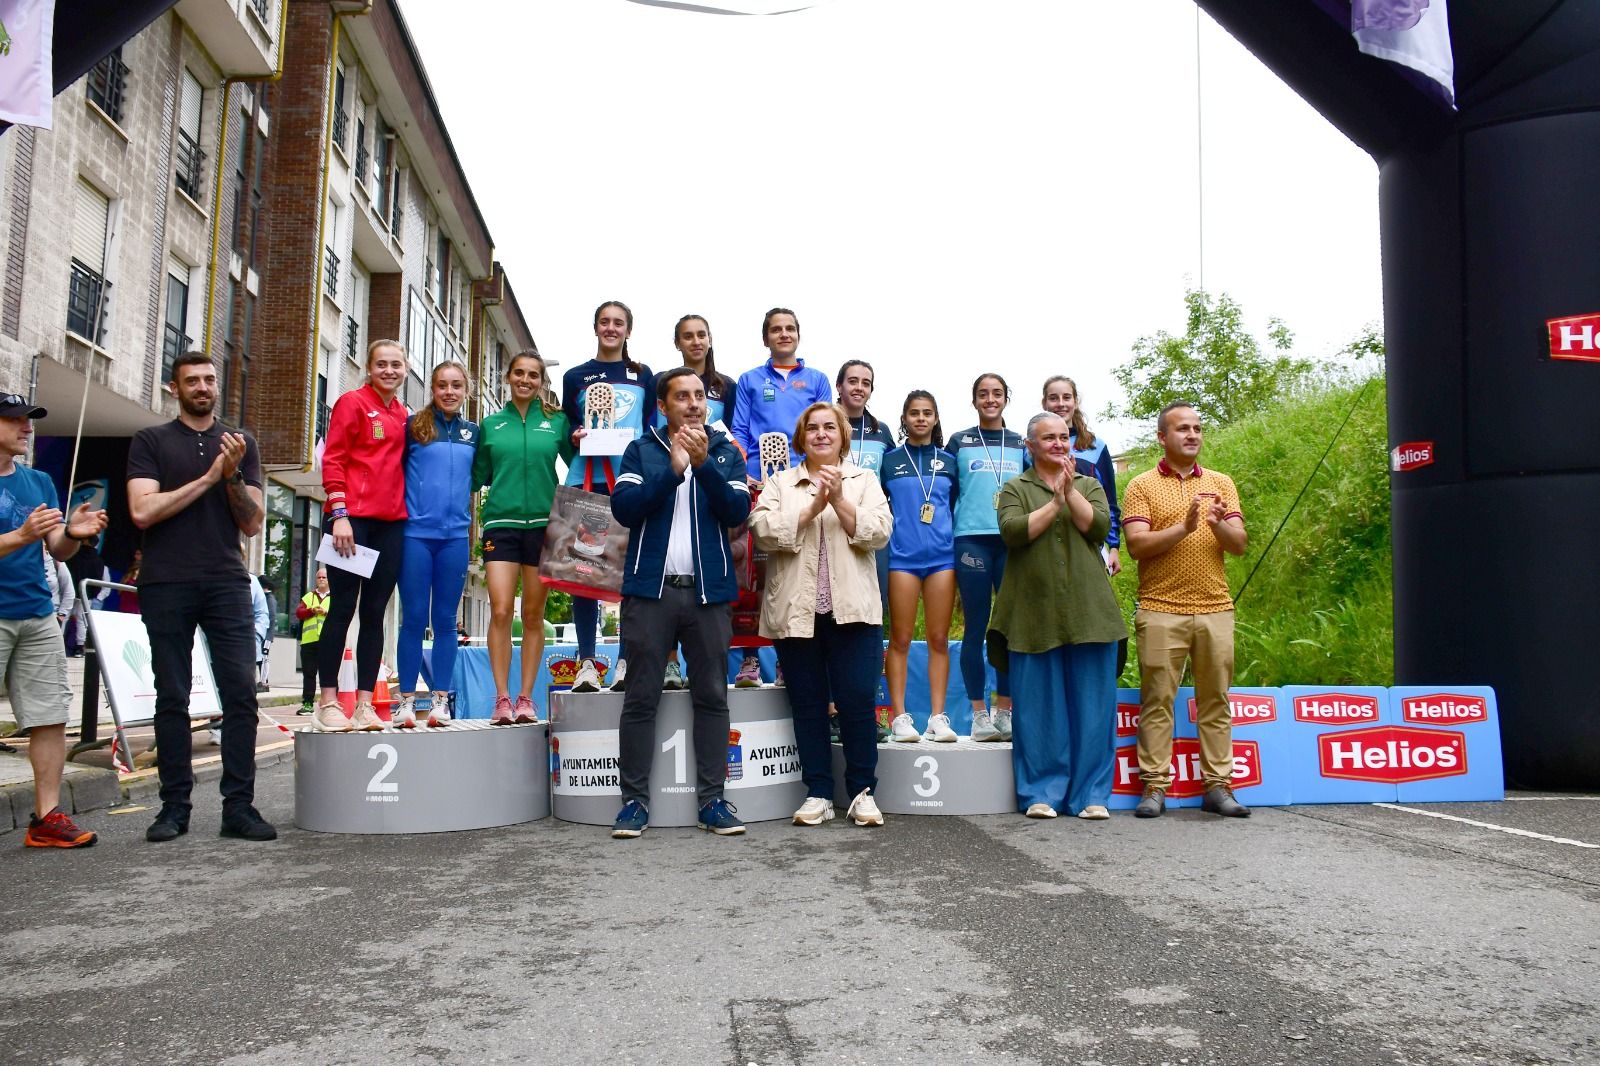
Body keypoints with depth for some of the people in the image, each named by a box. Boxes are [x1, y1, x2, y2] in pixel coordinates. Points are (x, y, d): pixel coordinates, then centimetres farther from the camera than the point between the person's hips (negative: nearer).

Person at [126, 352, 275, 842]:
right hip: (167, 585, -1)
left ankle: (239, 806, -4)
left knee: (240, 692, -7)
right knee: (172, 698, 3)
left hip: (226, 582, 1)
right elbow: (143, 511, -5)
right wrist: (209, 477, -6)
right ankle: (175, 806, 9)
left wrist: (233, 475, -6)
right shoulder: (151, 441, 9)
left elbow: (253, 524, 9)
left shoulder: (241, 444, 14)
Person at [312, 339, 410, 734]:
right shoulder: (352, 402, 1)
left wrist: (402, 508, 6)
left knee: (374, 612, 5)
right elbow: (332, 460, -6)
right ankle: (327, 702, 2)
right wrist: (339, 514, -14)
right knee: (343, 608, -4)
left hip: (391, 523, 5)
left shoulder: (402, 415, 16)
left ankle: (364, 704, 8)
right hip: (352, 518, -5)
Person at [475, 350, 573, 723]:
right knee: (500, 611, -10)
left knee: (534, 615, 4)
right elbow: (479, 476, 15)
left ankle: (526, 698, 10)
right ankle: (502, 699, -4)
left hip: (542, 524, 0)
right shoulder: (491, 424, 11)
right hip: (501, 523, 0)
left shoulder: (557, 421, 8)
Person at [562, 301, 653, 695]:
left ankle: (627, 661, 1)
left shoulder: (643, 376, 15)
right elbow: (566, 428, 14)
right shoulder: (575, 377, 16)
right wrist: (574, 438, -8)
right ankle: (586, 662, 2)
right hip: (586, 481, 1)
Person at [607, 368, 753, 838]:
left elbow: (737, 510, -3)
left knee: (712, 696, 3)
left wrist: (703, 463, -15)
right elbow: (623, 507, -6)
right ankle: (634, 800, 8)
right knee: (641, 697, 0)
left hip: (709, 591, 1)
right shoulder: (641, 451, 8)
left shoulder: (726, 452, 11)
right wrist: (672, 469, -14)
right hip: (651, 589, -1)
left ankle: (713, 799, 10)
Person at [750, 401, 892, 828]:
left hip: (852, 610, -1)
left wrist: (839, 501, -13)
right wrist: (811, 508, -14)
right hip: (797, 611, 1)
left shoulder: (864, 480, 12)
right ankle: (818, 793, 14)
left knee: (857, 701, -4)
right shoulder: (781, 483, 12)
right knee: (807, 704, 5)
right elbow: (763, 530, -5)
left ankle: (863, 792, 8)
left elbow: (878, 533, -2)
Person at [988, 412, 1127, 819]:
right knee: (1038, 706, 1)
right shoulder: (1015, 488, 11)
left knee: (1091, 705, 2)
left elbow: (1099, 527, -1)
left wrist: (1070, 491, -9)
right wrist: (1054, 502, -9)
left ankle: (1091, 794, 10)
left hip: (1088, 614, 2)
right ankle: (1040, 793, 10)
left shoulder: (1089, 485, 18)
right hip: (1033, 615, -2)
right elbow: (1011, 530, -8)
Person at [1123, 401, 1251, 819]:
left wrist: (1220, 525, -16)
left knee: (1216, 700, 6)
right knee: (1157, 701, -1)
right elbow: (1137, 545, -8)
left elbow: (1240, 545, 5)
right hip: (1161, 609, -3)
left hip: (1215, 609, 3)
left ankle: (1218, 786, 12)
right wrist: (1184, 527, -19)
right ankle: (1155, 787, 5)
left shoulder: (1220, 483, 13)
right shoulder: (1142, 486, 4)